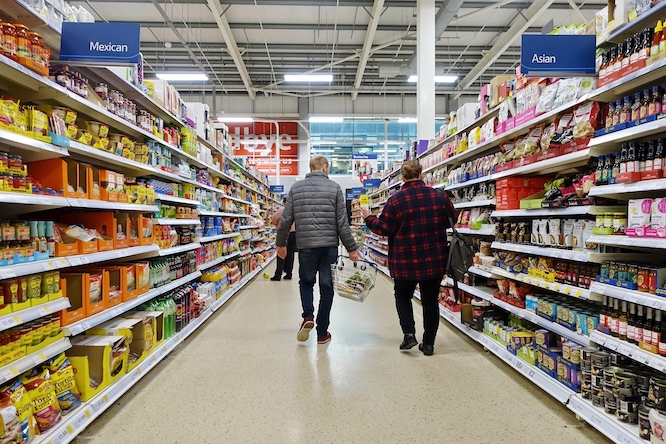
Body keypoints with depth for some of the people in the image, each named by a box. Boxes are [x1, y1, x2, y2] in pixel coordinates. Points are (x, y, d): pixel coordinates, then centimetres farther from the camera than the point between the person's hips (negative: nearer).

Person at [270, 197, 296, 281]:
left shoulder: (282, 209, -7)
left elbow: (274, 219, -4)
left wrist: (278, 225, 14)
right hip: (294, 232, 5)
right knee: (290, 254, 9)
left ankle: (278, 275, -3)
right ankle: (288, 274, 12)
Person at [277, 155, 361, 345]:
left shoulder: (296, 188, 5)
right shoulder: (334, 188, 0)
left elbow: (286, 219, 4)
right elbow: (342, 223, -3)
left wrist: (281, 243, 17)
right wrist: (352, 248, 4)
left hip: (305, 245, 1)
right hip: (329, 245, -1)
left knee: (306, 282, 21)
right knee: (326, 287, 8)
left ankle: (308, 317, 2)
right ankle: (322, 332, 14)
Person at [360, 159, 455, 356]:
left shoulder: (396, 200, -11)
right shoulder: (439, 196, -1)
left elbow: (383, 229, -9)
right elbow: (452, 220, 10)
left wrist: (369, 219, 8)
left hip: (406, 262, -2)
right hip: (434, 261, 3)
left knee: (403, 296, 20)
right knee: (430, 300, 14)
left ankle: (409, 333, 6)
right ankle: (428, 343, 19)